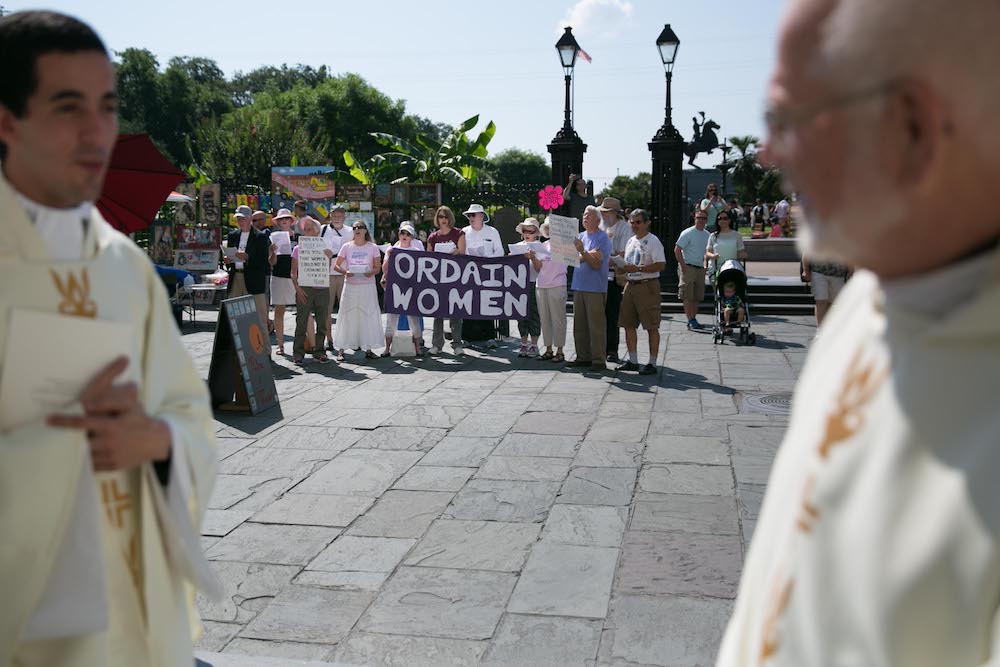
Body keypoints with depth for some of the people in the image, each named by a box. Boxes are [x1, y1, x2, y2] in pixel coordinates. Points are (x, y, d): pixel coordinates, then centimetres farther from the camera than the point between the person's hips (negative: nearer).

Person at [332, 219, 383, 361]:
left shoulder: (373, 247, 4)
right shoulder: (346, 247, 5)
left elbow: (378, 267, 4)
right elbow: (336, 265, 4)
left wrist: (371, 272, -17)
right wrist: (345, 271, -16)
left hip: (368, 285, 0)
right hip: (350, 285, 0)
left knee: (368, 316, 1)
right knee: (347, 316, -1)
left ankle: (367, 348, 11)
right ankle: (341, 349, 3)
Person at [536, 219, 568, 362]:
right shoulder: (544, 245, 16)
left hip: (556, 285, -6)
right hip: (541, 286, 6)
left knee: (557, 318, -3)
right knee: (544, 318, 7)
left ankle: (560, 351, 1)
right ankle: (548, 349, 14)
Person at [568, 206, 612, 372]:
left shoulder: (603, 238, -3)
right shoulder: (580, 237, 16)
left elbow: (596, 264, -11)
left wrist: (583, 252, -22)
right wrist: (589, 254, -11)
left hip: (596, 288, -7)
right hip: (579, 286, 7)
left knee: (596, 326, -6)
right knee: (579, 325, 9)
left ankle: (599, 360, -2)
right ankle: (583, 357, 17)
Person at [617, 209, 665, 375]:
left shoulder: (653, 241, -9)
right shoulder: (631, 241, 17)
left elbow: (661, 265, -18)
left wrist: (638, 268, -22)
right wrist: (623, 268, 6)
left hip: (647, 286, -8)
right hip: (630, 285, 8)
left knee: (652, 327, -4)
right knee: (628, 324, 10)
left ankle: (652, 363, 1)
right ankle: (633, 361, 19)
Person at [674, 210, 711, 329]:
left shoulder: (707, 235, 12)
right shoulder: (688, 233, -7)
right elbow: (677, 250, -10)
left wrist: (706, 266, 10)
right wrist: (683, 266, -15)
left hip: (700, 269, 6)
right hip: (688, 268, -6)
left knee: (697, 297, 7)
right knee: (687, 296, -7)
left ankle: (693, 319, 14)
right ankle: (690, 320, -6)